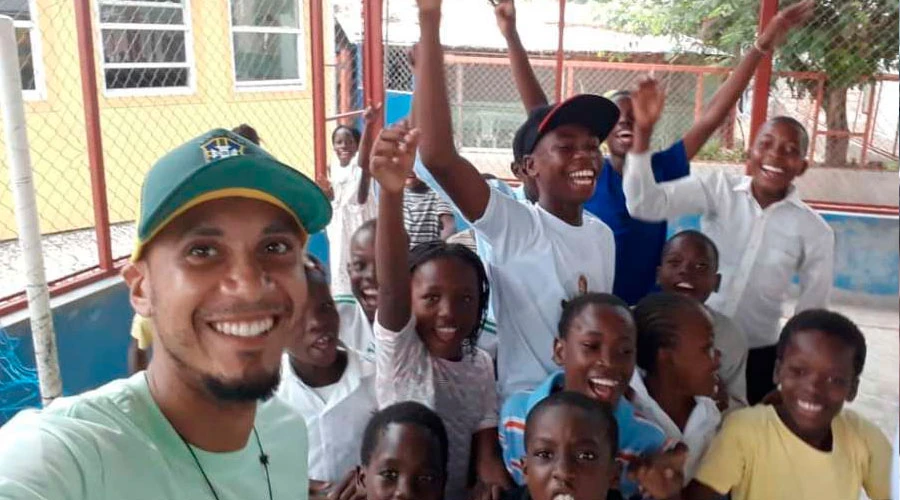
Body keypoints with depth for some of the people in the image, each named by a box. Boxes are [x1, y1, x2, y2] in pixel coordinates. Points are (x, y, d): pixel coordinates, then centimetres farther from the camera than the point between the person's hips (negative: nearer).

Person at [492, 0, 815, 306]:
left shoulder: (661, 169, -5)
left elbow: (712, 116, -8)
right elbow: (539, 111, -15)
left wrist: (762, 46, -12)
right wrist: (511, 36, -20)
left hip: (646, 306, 2)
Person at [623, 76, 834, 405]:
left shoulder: (814, 231, -6)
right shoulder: (718, 189, -7)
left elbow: (812, 316, 2)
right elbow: (645, 205, -21)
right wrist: (643, 132, -32)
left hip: (757, 356, 0)